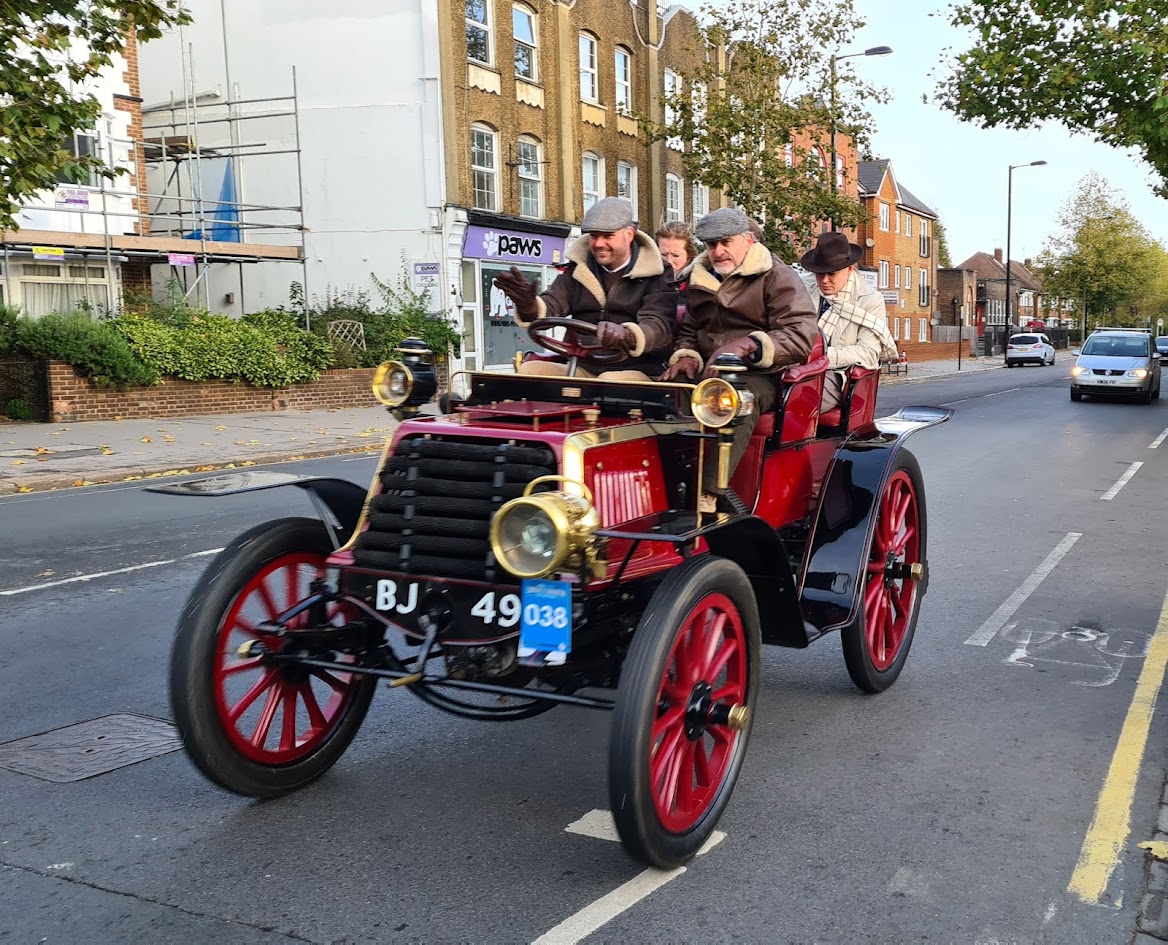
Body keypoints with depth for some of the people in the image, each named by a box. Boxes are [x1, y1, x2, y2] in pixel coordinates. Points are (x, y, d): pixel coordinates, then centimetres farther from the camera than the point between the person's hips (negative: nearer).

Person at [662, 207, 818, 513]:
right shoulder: (701, 280, 19)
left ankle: (707, 495, -47)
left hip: (760, 376, -6)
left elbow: (800, 336, -14)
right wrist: (686, 357, 0)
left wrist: (746, 345, -29)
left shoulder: (777, 277, -1)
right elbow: (688, 331, 26)